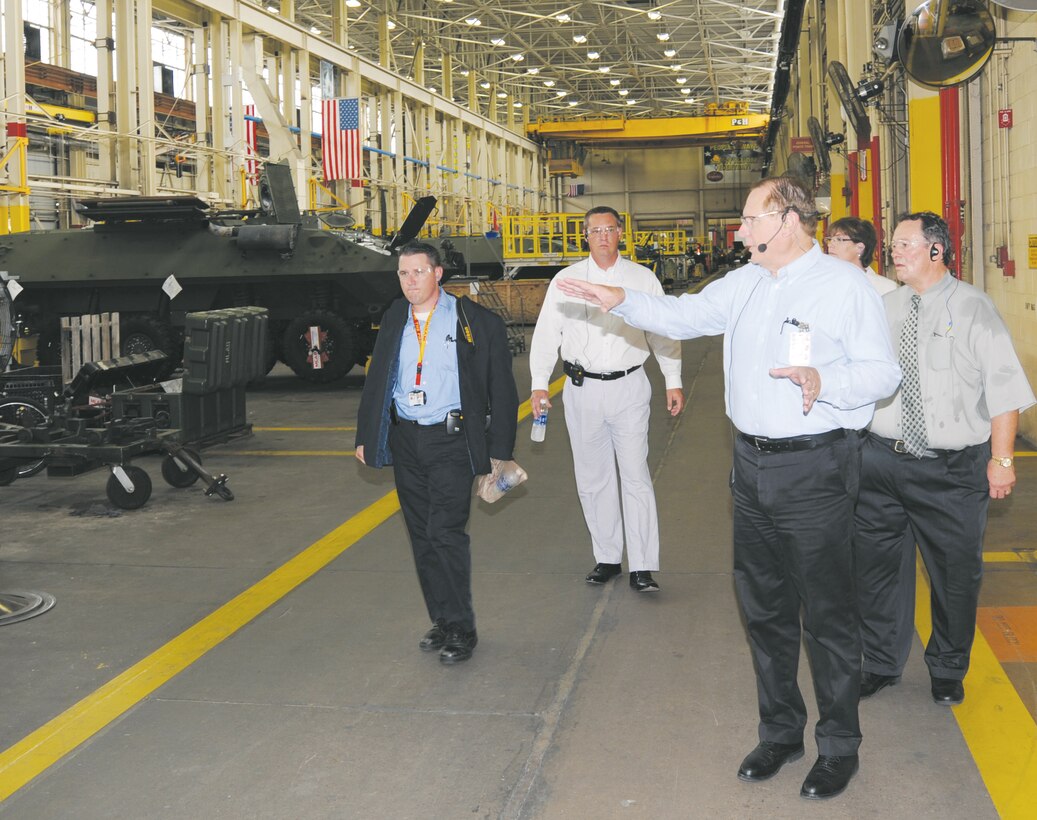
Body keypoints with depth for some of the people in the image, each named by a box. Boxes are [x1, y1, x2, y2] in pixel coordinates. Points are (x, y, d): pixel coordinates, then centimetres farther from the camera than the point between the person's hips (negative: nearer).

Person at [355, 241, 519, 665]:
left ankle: (461, 628, 1)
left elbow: (502, 391, -3)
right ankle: (442, 623, 22)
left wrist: (500, 451, -7)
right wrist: (365, 436, 13)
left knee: (445, 532, -12)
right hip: (404, 439, 5)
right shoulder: (394, 319, 8)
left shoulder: (477, 322, -5)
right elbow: (375, 380, 15)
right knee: (421, 536, 10)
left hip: (450, 439, -5)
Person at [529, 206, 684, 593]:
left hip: (628, 388, -1)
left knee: (636, 476, -5)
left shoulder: (642, 278, 5)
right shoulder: (565, 280, 5)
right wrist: (539, 383, -6)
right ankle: (607, 558, 20)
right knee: (592, 479, 8)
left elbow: (663, 331, 7)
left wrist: (673, 381, 3)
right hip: (582, 389, 2)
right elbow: (546, 332, 4)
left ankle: (642, 568, -1)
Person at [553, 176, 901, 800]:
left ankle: (840, 747, 21)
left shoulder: (846, 287, -9)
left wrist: (823, 382, -28)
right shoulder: (745, 284, 10)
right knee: (764, 607, 16)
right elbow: (683, 315, 17)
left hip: (816, 471, -7)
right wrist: (621, 301, 5)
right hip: (753, 467, 7)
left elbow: (883, 371, -12)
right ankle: (781, 731, 34)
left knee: (828, 614, 3)